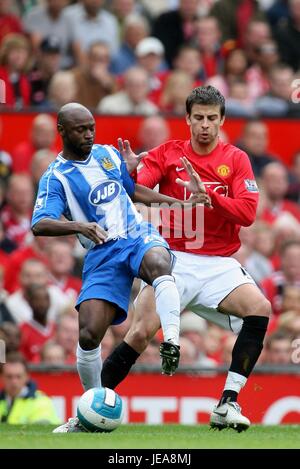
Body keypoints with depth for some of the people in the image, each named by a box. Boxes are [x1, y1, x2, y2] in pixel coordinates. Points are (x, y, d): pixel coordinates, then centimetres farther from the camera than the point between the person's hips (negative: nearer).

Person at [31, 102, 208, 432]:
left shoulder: (108, 154, 13)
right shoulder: (56, 178, -2)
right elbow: (39, 225, -18)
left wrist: (179, 204, 24)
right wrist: (78, 226, -36)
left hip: (139, 236, 2)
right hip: (102, 254, -2)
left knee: (158, 263, -37)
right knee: (88, 335, -13)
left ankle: (171, 343, -47)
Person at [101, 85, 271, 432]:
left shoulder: (236, 159, 6)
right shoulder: (167, 154, 5)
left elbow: (247, 213, -6)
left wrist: (206, 192, -20)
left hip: (219, 264, 1)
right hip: (175, 259, -1)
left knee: (260, 309, -25)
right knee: (140, 332, -18)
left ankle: (228, 404, -22)